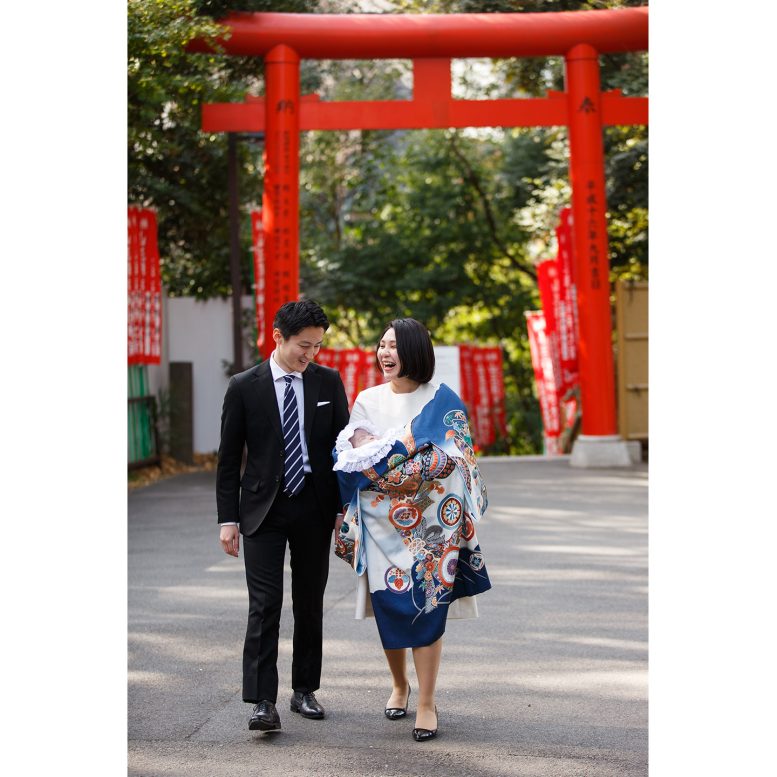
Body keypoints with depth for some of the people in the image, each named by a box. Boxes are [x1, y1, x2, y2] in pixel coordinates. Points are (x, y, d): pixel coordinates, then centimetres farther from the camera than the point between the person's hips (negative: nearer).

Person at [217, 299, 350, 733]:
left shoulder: (329, 382, 4)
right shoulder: (245, 387, -2)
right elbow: (229, 459, 1)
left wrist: (345, 506, 1)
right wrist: (228, 518, -3)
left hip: (315, 509, 2)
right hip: (264, 510, -2)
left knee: (310, 605, 9)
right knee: (265, 605, -9)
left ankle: (305, 691, 21)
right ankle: (263, 702, -11)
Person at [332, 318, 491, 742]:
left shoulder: (442, 400, -1)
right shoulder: (366, 401, 8)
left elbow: (453, 459, -8)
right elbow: (351, 456, 5)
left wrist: (385, 456, -13)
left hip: (428, 522, -3)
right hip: (381, 521, 3)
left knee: (426, 607, -4)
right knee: (387, 604, 6)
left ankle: (427, 703, 3)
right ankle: (399, 685, 29)